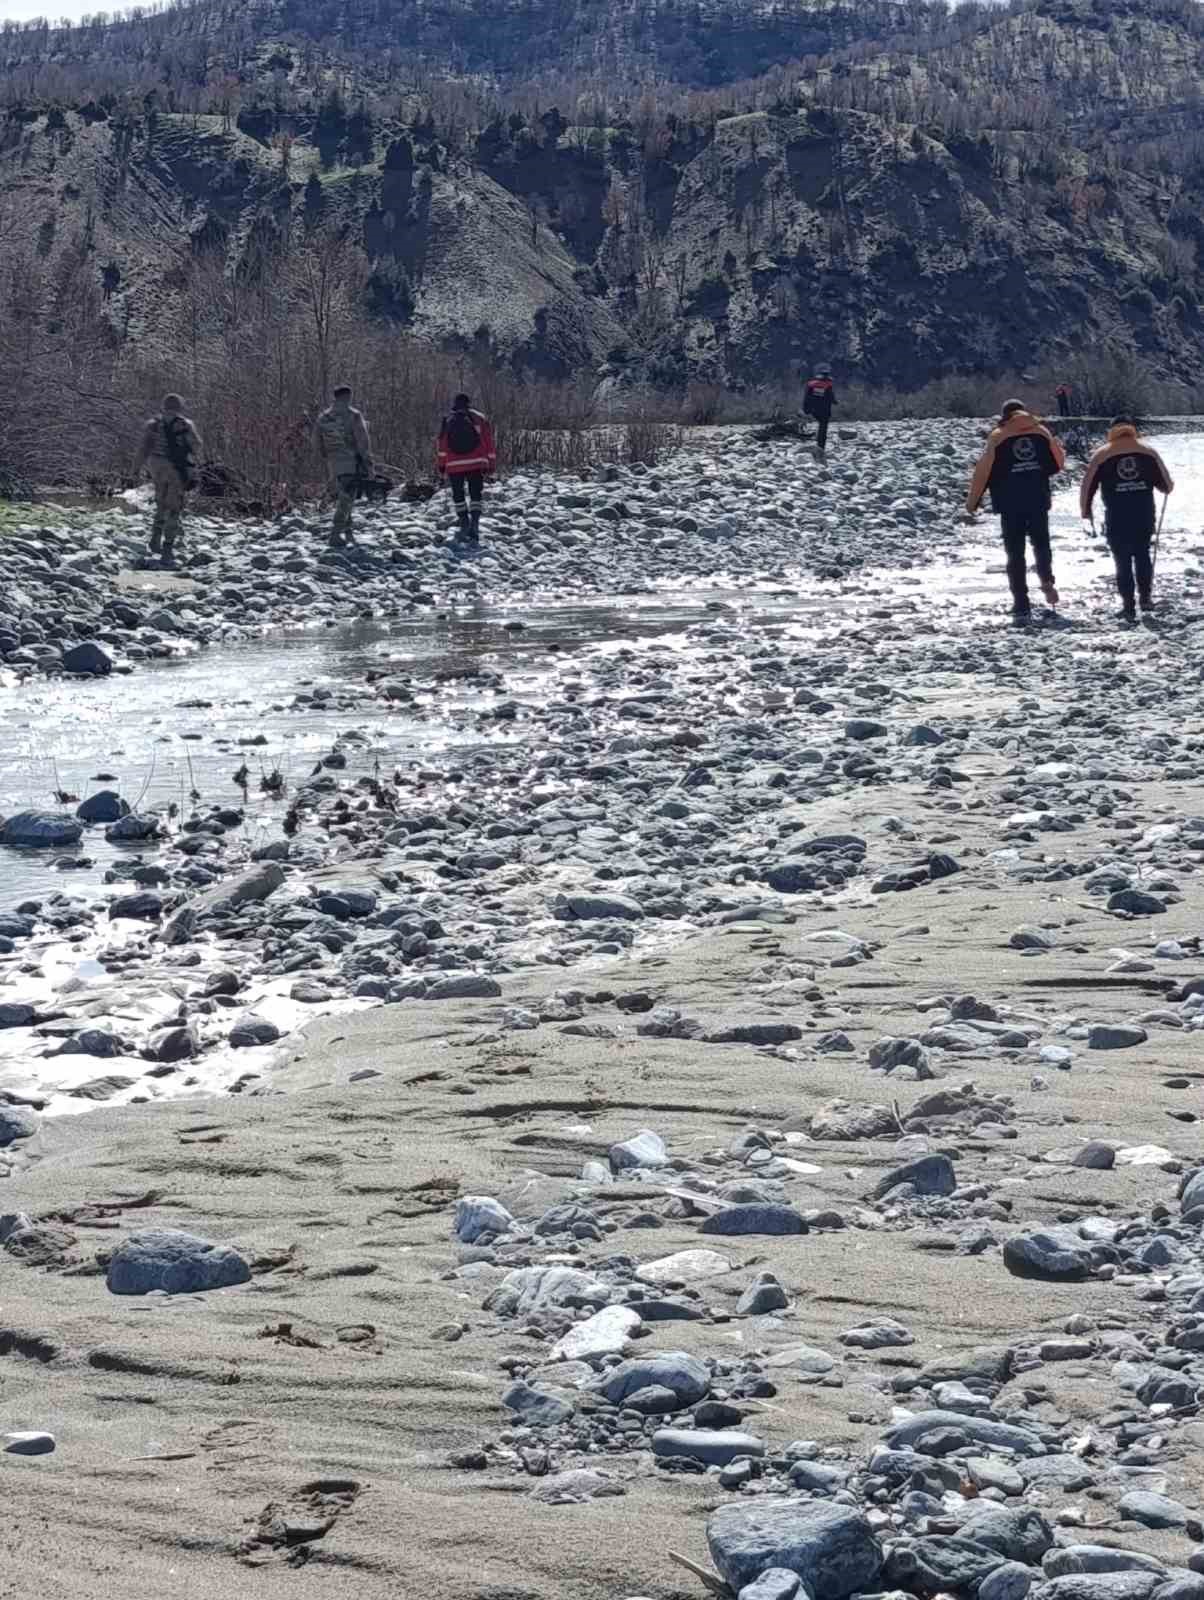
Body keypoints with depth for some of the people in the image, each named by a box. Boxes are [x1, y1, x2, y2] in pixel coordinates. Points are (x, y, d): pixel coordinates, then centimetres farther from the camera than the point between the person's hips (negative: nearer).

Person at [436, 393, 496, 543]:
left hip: (454, 465, 0)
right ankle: (474, 523, -11)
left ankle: (464, 523, 4)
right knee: (475, 495, 7)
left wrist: (441, 465, 1)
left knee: (458, 495, 14)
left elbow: (441, 445, -1)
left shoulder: (447, 420, 6)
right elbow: (489, 443, 5)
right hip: (476, 464, 0)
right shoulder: (479, 419, 7)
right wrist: (492, 464, 9)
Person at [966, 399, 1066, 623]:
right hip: (1039, 501, 2)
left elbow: (983, 470, -5)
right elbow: (1059, 462, 8)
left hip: (1010, 504, -2)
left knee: (1015, 553, 2)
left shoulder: (998, 436, -2)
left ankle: (1021, 605, -3)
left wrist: (972, 501, 2)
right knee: (1041, 543, 22)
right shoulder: (1041, 432, 5)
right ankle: (1047, 581, -2)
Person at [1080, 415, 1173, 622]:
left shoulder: (1101, 455, 1)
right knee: (1143, 554, 20)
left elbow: (1088, 485, 1)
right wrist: (1167, 486, 31)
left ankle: (1129, 605, 0)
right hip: (1144, 516, 2)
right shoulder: (1149, 452, 4)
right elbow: (1166, 484, 7)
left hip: (1116, 519, -2)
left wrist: (1086, 510, 14)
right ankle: (1145, 596, 16)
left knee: (1123, 560, 5)